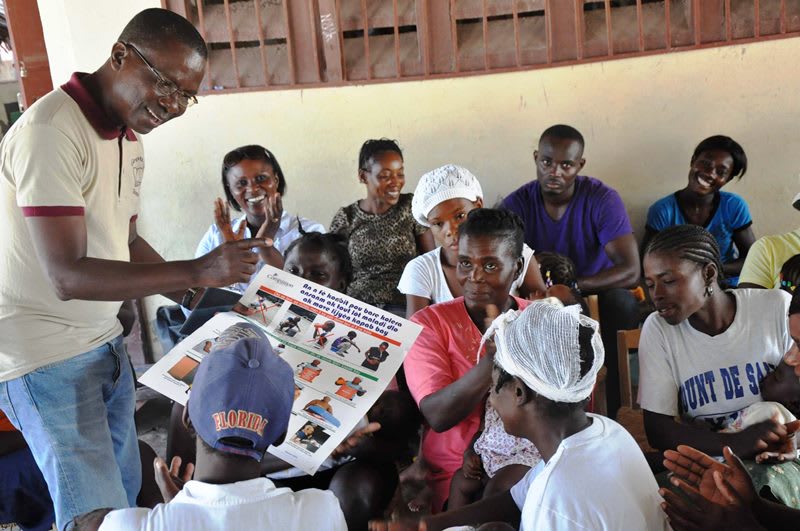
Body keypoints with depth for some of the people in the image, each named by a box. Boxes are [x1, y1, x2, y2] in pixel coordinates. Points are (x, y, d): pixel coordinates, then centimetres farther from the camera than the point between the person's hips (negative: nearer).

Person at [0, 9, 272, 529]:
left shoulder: (130, 139, 6)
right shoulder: (51, 131, -22)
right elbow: (68, 276, -26)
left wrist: (202, 297, 5)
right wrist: (194, 271, -31)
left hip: (105, 344, 8)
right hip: (46, 359, -8)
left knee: (126, 489, 18)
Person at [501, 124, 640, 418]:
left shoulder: (603, 199, -16)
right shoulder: (517, 203, -11)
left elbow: (630, 271, -25)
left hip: (597, 294, -1)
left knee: (621, 302, -34)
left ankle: (613, 412, -21)